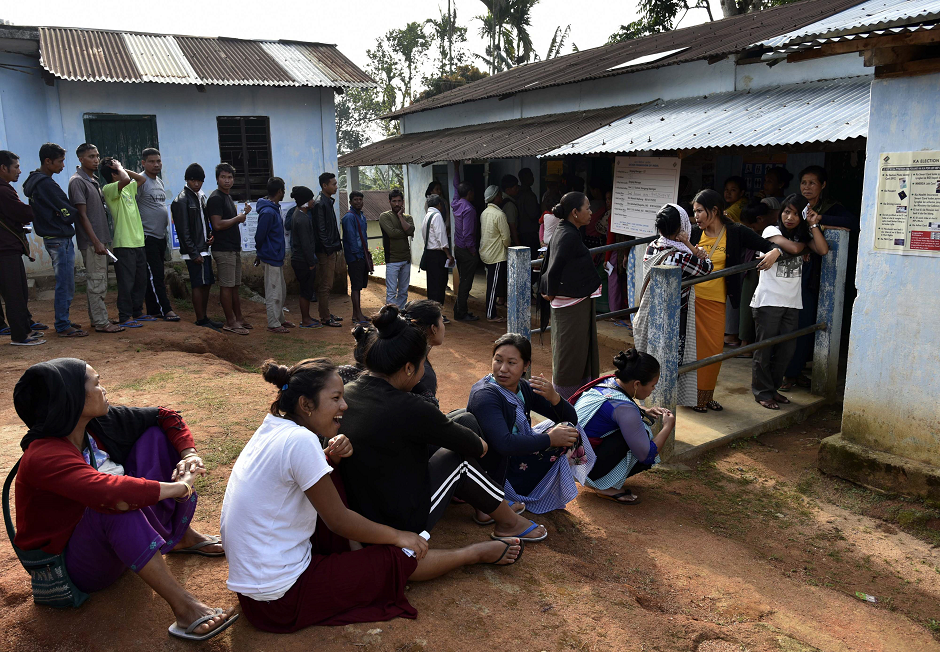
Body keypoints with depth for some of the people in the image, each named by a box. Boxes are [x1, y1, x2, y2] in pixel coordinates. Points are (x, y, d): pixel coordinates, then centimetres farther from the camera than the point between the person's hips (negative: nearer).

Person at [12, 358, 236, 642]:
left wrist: (189, 454, -15)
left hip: (121, 540, 8)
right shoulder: (43, 457, -31)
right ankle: (183, 608, -36)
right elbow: (111, 491, -47)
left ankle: (182, 536, 5)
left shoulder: (99, 423, -8)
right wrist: (179, 487, -36)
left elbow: (165, 417, 1)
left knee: (155, 435, -2)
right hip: (78, 566, -8)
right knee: (115, 505, -40)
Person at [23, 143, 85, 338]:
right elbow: (68, 214, -18)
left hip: (52, 239, 10)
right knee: (65, 285, -4)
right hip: (60, 239, -10)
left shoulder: (35, 181, 14)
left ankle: (62, 321, 27)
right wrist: (76, 212, 2)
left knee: (64, 284, 18)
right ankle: (63, 327, 2)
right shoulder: (46, 184, -18)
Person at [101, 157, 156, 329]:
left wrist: (123, 169, 16)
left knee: (141, 280, 14)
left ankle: (137, 312, 25)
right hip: (124, 244, -8)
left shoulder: (128, 188, 15)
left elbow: (141, 179, 29)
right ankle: (125, 317, 3)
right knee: (126, 281, -4)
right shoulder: (109, 189, -10)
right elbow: (125, 180, -29)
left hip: (138, 241, 9)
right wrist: (119, 168, -10)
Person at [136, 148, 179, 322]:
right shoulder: (141, 181, -11)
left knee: (158, 275, 11)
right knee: (155, 275, -7)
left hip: (161, 236, 9)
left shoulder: (160, 182, 16)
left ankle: (153, 311, 18)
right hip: (147, 236, -9)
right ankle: (166, 309, -6)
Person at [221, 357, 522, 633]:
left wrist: (330, 457, -5)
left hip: (253, 578, 8)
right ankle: (478, 553, 19)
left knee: (338, 485, 9)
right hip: (280, 599, -8)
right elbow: (338, 520, -17)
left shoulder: (273, 427, 1)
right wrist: (397, 536, -3)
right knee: (399, 558, -1)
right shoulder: (300, 441, -24)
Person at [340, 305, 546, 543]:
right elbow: (468, 444, -11)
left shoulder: (346, 393, -4)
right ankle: (510, 523, 28)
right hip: (402, 523, -8)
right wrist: (480, 445, 12)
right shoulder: (406, 409, -29)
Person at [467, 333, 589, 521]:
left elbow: (571, 420, 2)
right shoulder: (485, 395, -22)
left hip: (514, 461, 8)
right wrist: (550, 439, -27)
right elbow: (504, 444, -36)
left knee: (568, 429, 2)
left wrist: (553, 397, -20)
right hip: (493, 473, -8)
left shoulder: (524, 388, 1)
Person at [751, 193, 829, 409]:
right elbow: (793, 248, -17)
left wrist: (813, 225, -3)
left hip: (792, 302, 5)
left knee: (787, 349, 7)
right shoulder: (771, 231, -2)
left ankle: (773, 388, 22)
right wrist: (805, 242, 3)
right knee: (765, 348, -1)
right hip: (768, 300, -5)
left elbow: (823, 250, -3)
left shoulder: (803, 235, 14)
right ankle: (762, 392, 10)